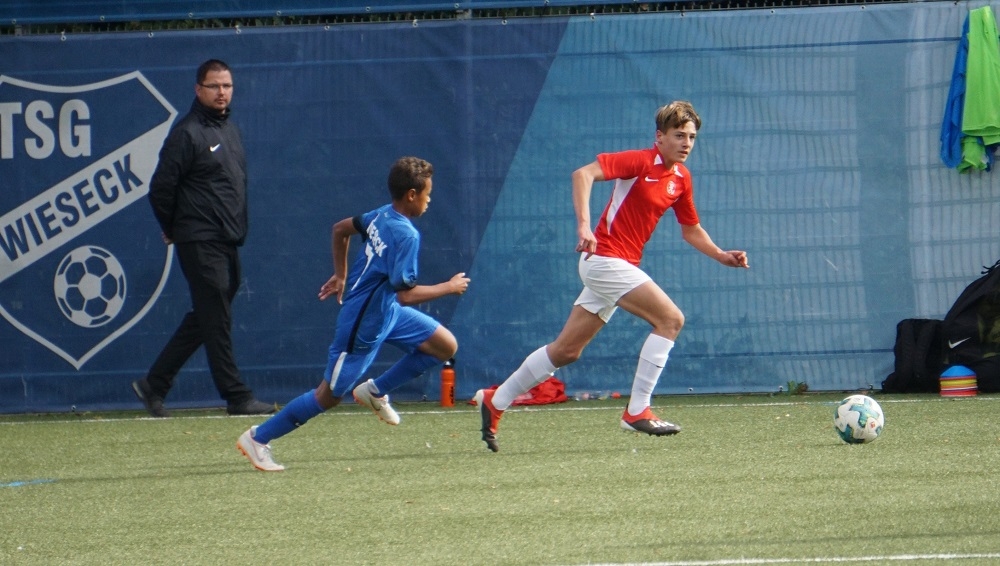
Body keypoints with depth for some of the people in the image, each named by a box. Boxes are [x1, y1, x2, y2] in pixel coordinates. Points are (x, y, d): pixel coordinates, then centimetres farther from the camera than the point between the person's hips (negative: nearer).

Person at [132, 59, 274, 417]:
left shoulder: (230, 130, 16)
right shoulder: (187, 134, -11)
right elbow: (161, 189, -12)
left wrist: (237, 230, 16)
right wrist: (173, 231, 0)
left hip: (228, 244, 9)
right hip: (201, 243, -9)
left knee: (203, 320, 11)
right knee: (216, 321, -6)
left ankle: (154, 385, 19)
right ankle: (236, 397, -5)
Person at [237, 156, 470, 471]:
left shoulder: (382, 215, 0)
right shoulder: (405, 235, -27)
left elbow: (341, 229, 16)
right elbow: (405, 294, -28)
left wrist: (341, 276, 25)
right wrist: (449, 288, -15)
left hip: (385, 309, 9)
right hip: (364, 324, -9)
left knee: (446, 346, 11)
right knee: (329, 396, 2)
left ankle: (375, 391, 19)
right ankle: (258, 438, 10)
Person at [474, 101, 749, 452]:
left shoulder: (680, 178, 11)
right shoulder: (640, 162, -13)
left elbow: (691, 230, 23)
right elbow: (583, 174, -23)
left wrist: (723, 257, 9)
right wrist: (584, 225, -33)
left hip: (620, 265, 8)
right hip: (605, 257, -8)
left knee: (567, 350, 12)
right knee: (670, 319, -17)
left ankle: (494, 401, 22)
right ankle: (637, 411, -14)